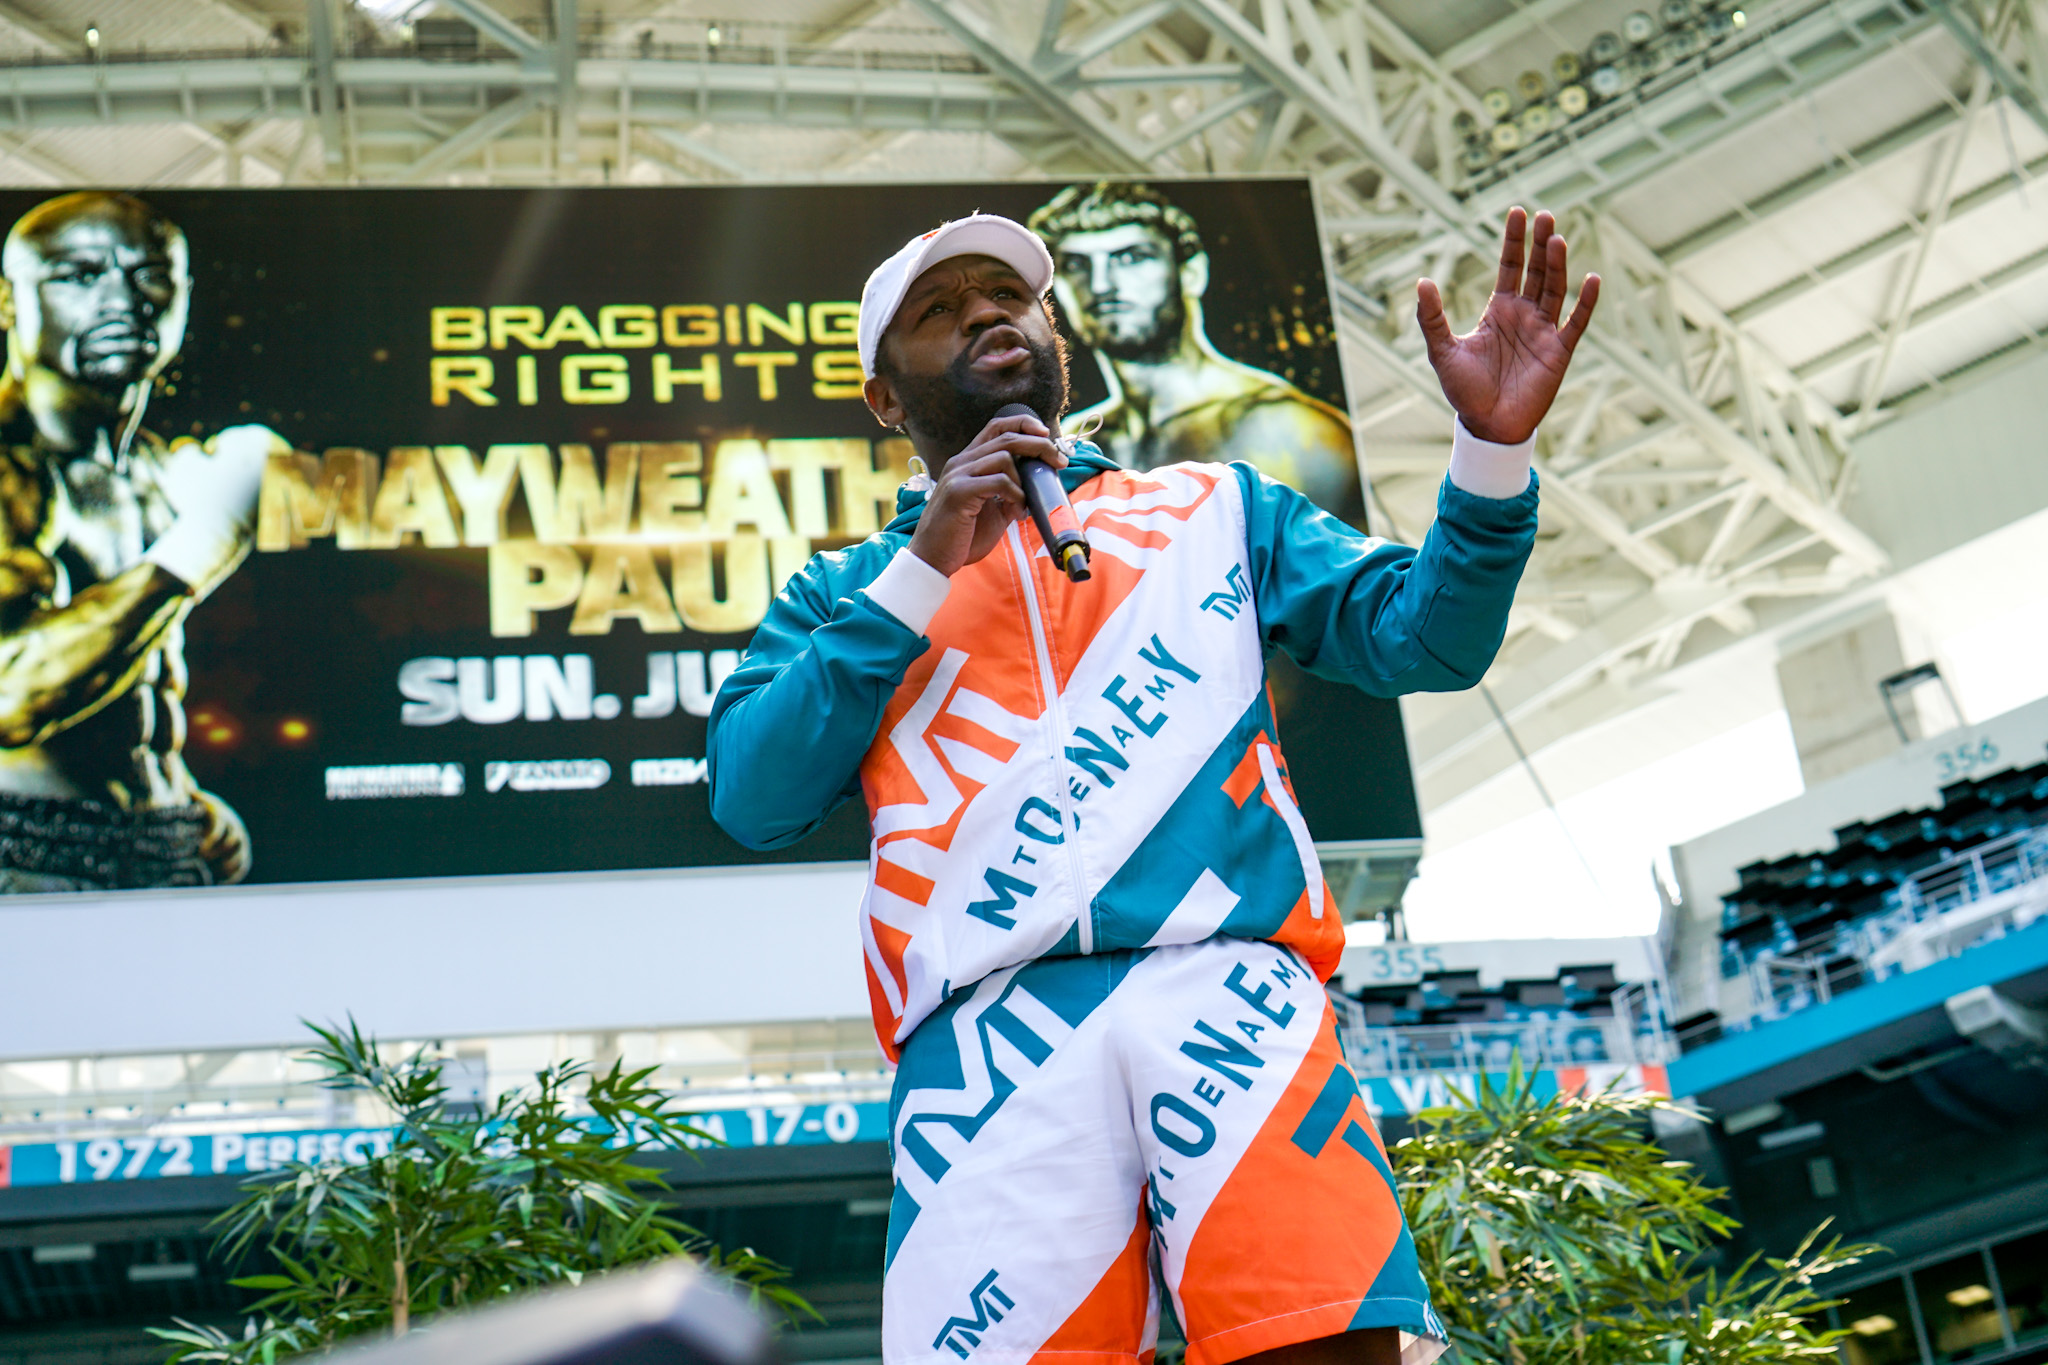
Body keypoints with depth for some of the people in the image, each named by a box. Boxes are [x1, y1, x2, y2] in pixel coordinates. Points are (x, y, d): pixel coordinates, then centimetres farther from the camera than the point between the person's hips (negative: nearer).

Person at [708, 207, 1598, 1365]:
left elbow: (1421, 639, 16)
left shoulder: (1217, 510, 27)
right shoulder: (848, 591, 25)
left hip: (1231, 992, 0)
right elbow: (753, 800, 8)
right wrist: (926, 570, 3)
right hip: (991, 1030, 0)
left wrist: (1492, 451, -2)